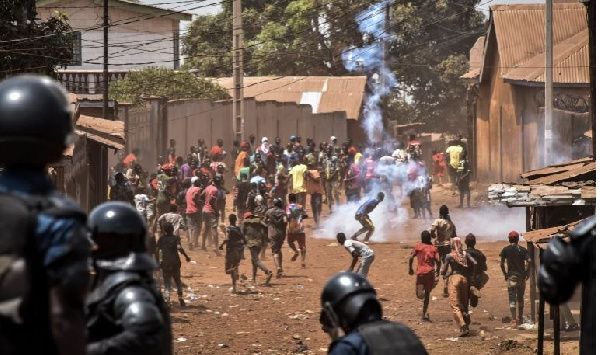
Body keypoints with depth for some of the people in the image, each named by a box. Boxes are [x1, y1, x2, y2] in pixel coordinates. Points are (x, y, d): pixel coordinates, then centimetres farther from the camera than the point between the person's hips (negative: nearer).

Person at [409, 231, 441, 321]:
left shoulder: (418, 247, 3)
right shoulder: (434, 248, 5)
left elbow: (411, 257, -7)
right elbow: (438, 260, -4)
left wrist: (410, 269, 6)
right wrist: (437, 271, 11)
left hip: (421, 272, -2)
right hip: (431, 272, 2)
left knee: (420, 295, 4)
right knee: (427, 294, 14)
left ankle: (420, 289, -32)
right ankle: (424, 314, 11)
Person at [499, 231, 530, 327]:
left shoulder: (505, 250, 1)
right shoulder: (523, 250, 2)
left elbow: (502, 264, -2)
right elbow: (528, 262, -9)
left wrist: (505, 274, 8)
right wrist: (527, 273, 2)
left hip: (511, 276, -2)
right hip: (521, 276, 2)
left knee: (512, 298, -4)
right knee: (520, 297, 15)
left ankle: (514, 319, -19)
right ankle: (520, 318, 24)